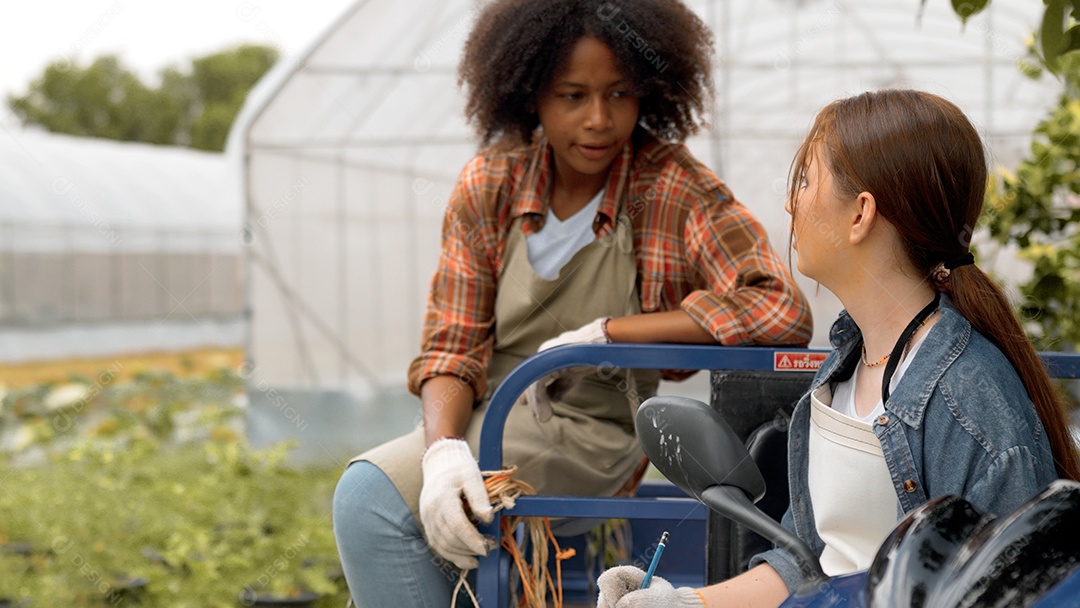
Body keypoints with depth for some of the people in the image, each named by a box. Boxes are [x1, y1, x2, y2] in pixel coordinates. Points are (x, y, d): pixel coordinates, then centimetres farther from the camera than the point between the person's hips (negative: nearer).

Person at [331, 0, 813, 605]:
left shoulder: (671, 188, -12)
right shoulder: (488, 187, 0)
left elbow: (783, 311, -25)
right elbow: (451, 347, -1)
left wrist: (602, 333, -22)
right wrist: (443, 448, -24)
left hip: (595, 434, -4)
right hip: (494, 418, 5)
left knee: (376, 496, -23)